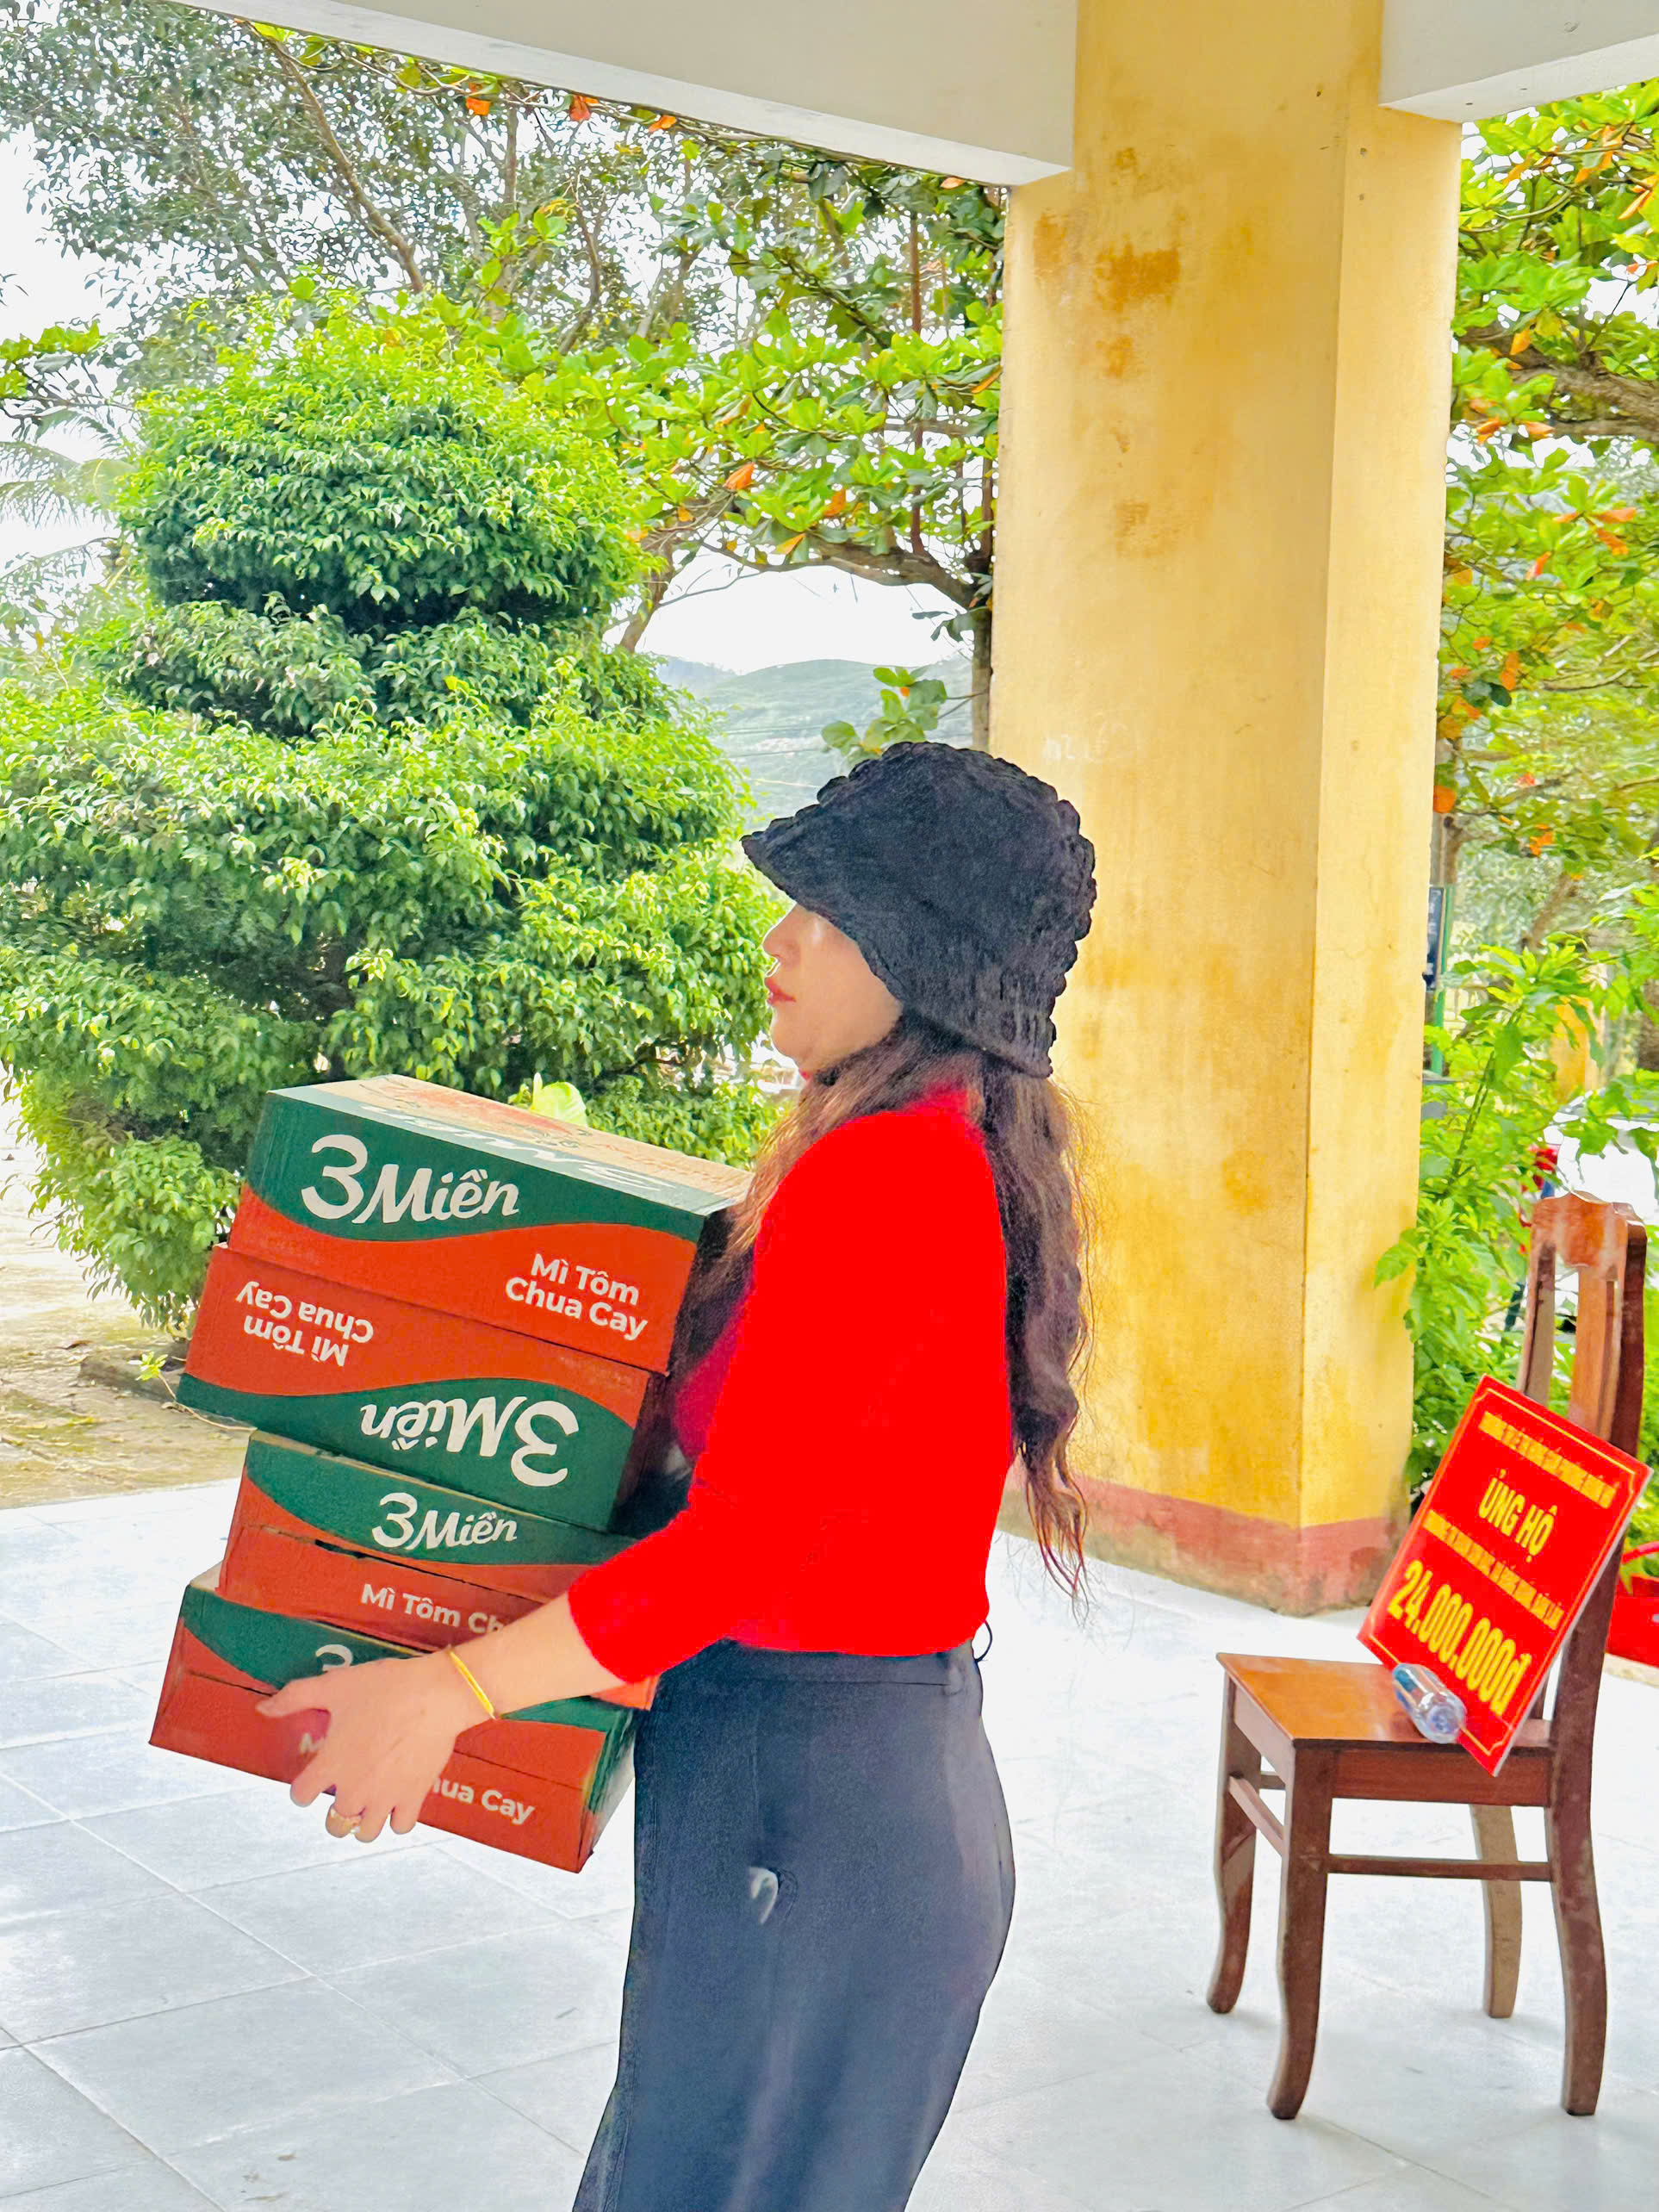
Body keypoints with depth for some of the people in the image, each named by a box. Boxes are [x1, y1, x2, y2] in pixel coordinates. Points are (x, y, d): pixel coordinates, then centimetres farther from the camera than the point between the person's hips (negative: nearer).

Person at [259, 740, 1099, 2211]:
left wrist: (444, 1689, -17)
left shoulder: (878, 1176, -21)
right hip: (906, 1770, 9)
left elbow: (740, 1545, -23)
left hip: (806, 1801, -9)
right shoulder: (964, 1163, 8)